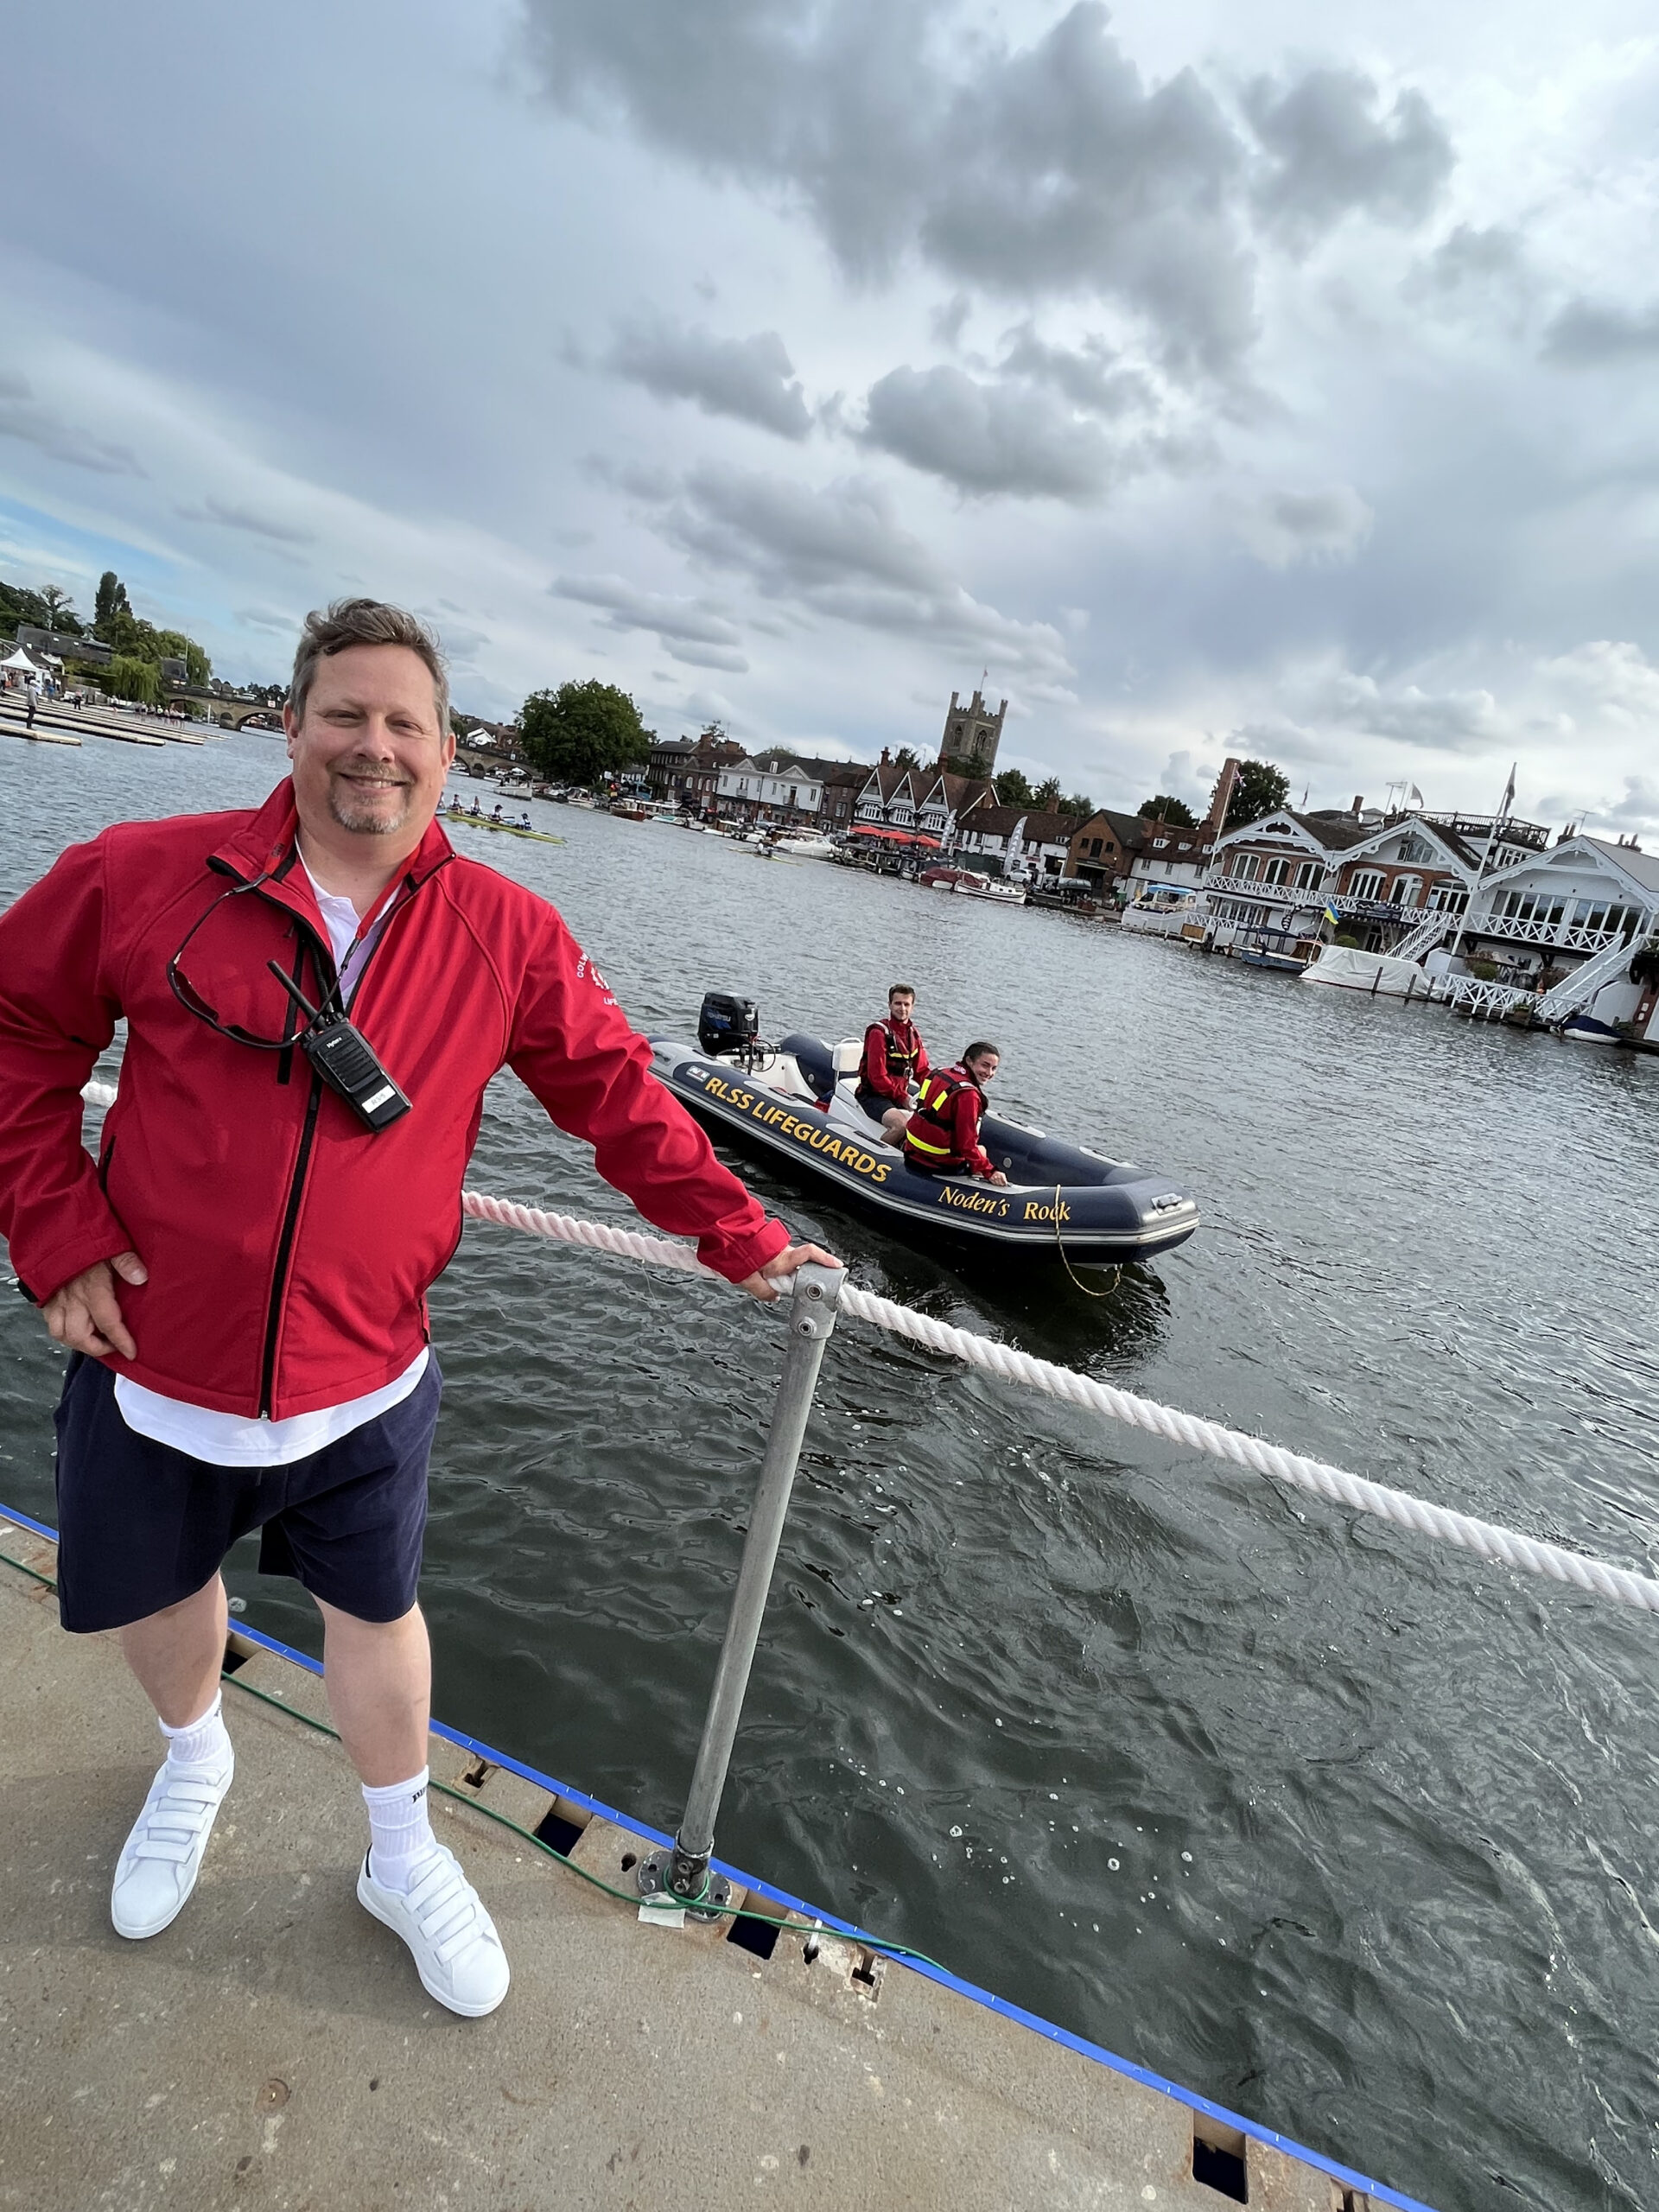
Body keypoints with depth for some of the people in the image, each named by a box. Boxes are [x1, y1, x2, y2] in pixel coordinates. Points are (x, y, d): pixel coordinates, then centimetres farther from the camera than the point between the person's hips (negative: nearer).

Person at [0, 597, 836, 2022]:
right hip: (152, 1362, 2)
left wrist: (740, 1237, -7)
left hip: (361, 1383, -1)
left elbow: (619, 1095, -5)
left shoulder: (506, 934, -8)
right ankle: (195, 1763, 61)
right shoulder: (146, 876, -9)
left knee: (377, 1611, 16)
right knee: (156, 1592, 24)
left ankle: (404, 1858, 46)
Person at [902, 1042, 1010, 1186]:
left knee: (980, 1150, 28)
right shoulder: (968, 1095, -24)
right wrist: (989, 1172, -22)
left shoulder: (941, 1073, 4)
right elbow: (966, 1145, -26)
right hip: (939, 1166, -8)